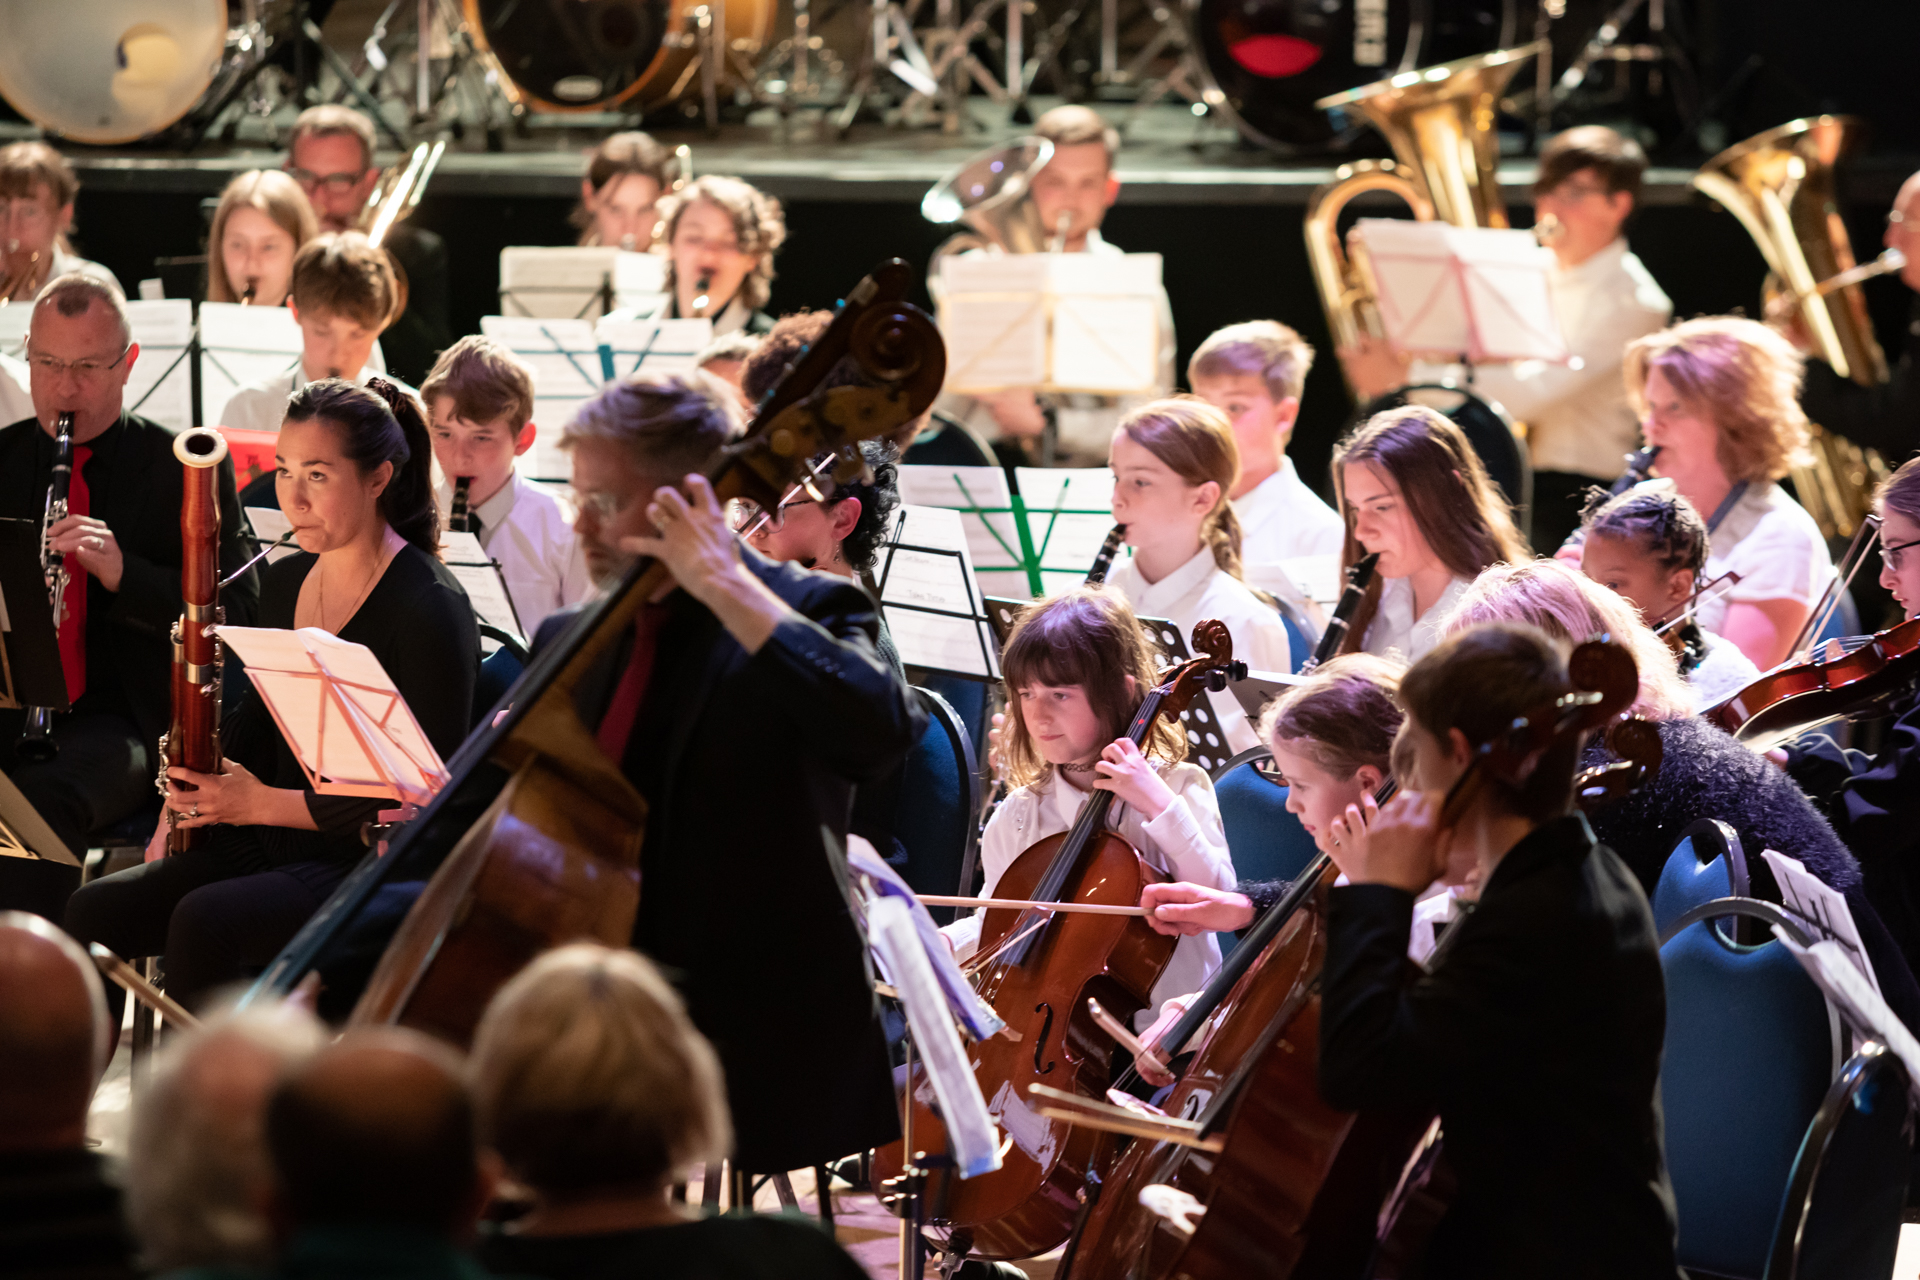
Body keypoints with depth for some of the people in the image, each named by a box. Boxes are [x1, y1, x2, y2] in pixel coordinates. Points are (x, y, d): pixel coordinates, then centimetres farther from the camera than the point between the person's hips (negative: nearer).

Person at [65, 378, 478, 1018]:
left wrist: (264, 804, -17)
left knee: (204, 922, -32)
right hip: (268, 845, 8)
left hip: (370, 864, -8)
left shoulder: (429, 609, -13)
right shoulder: (285, 582, 11)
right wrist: (189, 794, 4)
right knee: (94, 912, -13)